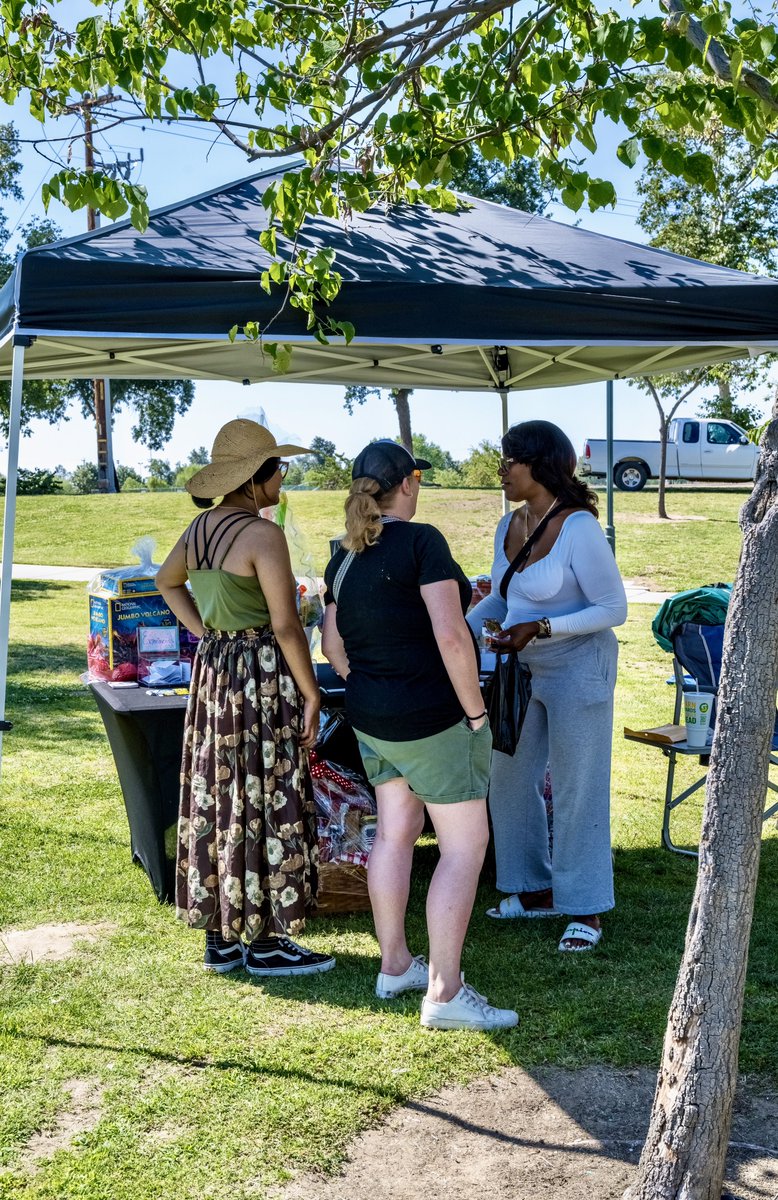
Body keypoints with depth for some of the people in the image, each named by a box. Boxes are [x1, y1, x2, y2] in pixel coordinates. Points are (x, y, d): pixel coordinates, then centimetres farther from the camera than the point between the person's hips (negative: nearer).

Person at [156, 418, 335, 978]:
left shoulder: (201, 526, 8)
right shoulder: (263, 535, -17)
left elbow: (168, 580, 26)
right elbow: (286, 626, -18)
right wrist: (312, 693, -10)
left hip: (212, 670, 9)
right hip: (261, 675, -8)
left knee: (218, 800, 13)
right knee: (265, 803, 1)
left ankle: (221, 936, 22)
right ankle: (264, 944, 10)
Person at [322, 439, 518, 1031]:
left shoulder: (344, 557, 7)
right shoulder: (421, 542, -17)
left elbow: (333, 644, 13)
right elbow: (450, 636, -24)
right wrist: (475, 711, -15)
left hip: (371, 717, 8)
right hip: (433, 718, -8)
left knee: (395, 833, 17)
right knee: (465, 844, -1)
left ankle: (395, 967, 28)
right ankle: (444, 993, 0)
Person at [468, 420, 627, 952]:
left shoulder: (578, 529, -20)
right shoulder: (509, 526, 3)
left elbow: (614, 608, -19)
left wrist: (539, 628, -24)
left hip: (578, 671, -8)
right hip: (523, 670, 8)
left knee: (577, 791, 1)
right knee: (509, 781, 14)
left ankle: (586, 909, 14)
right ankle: (536, 890, 29)